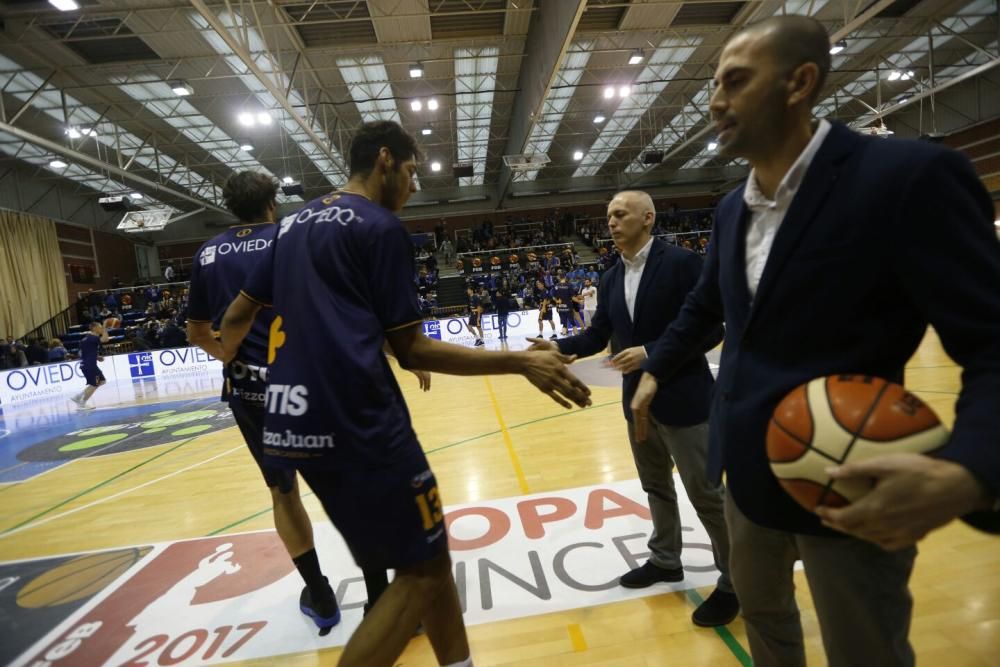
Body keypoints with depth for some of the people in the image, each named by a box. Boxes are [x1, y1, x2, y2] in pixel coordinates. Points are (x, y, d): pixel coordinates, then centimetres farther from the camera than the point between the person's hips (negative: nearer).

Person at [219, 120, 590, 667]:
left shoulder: (293, 223, 18)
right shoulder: (381, 227, -5)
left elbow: (236, 319, 21)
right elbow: (411, 351, -8)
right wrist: (522, 363, -6)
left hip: (290, 424, 9)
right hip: (356, 424, -9)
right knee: (423, 568, 6)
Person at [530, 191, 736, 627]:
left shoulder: (681, 263, -12)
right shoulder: (611, 279, 8)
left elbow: (711, 329, -16)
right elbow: (598, 335, 6)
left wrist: (650, 353, -23)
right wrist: (559, 347, -10)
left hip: (683, 399, -6)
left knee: (706, 492, 5)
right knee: (656, 486, 20)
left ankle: (734, 580, 26)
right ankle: (665, 559, 40)